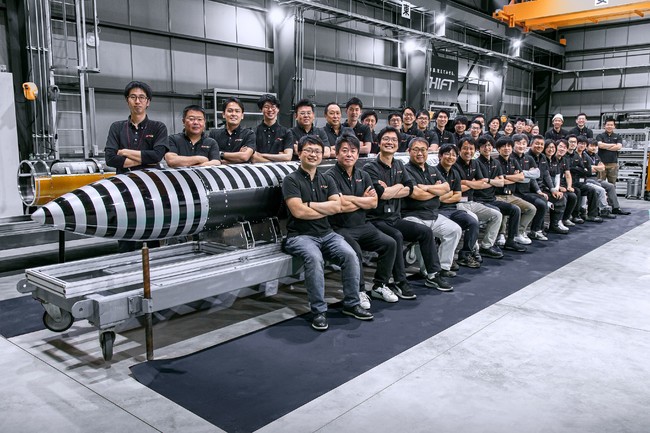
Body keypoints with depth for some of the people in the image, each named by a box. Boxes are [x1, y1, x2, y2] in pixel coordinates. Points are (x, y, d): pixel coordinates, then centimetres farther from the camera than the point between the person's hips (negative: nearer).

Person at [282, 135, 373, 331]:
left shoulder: (327, 180, 16)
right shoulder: (291, 180, 0)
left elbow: (336, 206, 0)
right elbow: (298, 211, -14)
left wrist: (309, 204, -8)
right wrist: (326, 209, -2)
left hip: (327, 234, 5)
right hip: (300, 235, -5)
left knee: (350, 254, -22)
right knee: (314, 258, -35)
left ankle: (351, 304, -6)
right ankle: (319, 311, -23)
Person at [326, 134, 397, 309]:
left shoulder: (363, 175, 13)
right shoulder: (331, 176, -8)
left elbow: (374, 202, 2)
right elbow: (340, 206, -18)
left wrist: (350, 199, -10)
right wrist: (363, 200, -3)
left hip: (362, 226, 7)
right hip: (341, 229, -6)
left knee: (389, 244, -9)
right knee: (355, 251, -31)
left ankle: (380, 284, 8)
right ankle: (359, 291, -9)